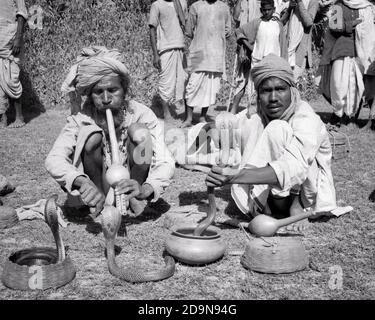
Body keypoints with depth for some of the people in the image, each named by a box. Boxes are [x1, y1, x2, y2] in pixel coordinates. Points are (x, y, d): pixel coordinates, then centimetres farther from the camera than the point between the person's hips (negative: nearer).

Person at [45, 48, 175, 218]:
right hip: (96, 189, 0)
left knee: (140, 132, -25)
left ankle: (134, 199, -9)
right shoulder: (81, 121, -18)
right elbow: (53, 160, -32)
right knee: (91, 134, -27)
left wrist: (144, 190, -48)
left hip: (132, 183, 0)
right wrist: (82, 182, -54)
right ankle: (98, 202, -10)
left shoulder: (141, 114, -19)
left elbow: (165, 163, -26)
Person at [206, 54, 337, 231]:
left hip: (308, 190, -4)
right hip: (276, 193, 4)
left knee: (277, 129, -28)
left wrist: (231, 178, -55)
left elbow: (292, 169, -43)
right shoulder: (253, 117, -7)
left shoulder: (307, 120, -26)